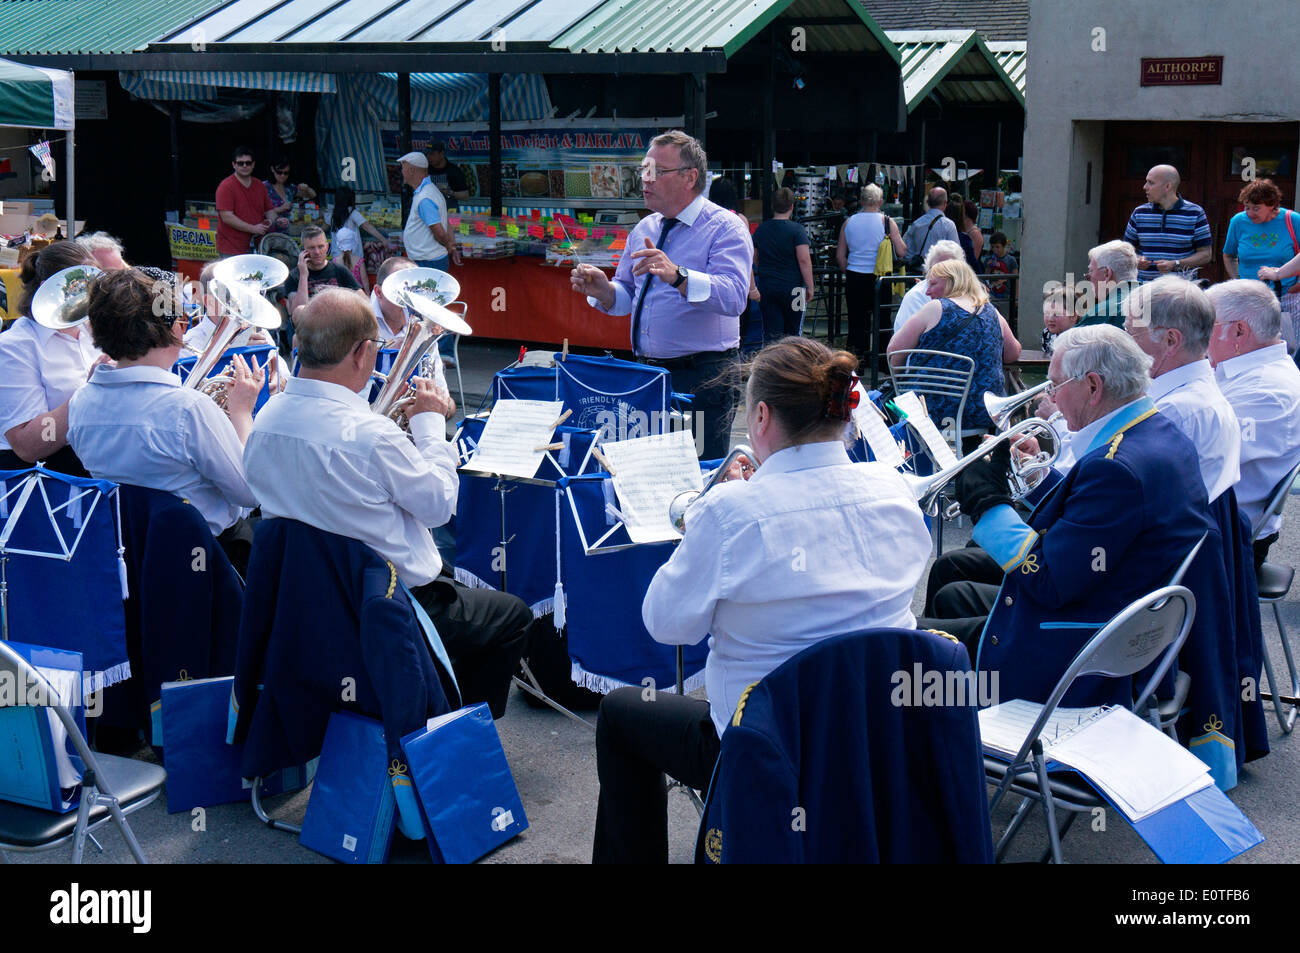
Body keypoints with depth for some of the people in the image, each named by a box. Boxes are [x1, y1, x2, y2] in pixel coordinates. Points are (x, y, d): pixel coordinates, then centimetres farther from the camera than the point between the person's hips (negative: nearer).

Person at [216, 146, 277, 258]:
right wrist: (253, 229, -17)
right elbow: (227, 217, -15)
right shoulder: (226, 186, -7)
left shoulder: (260, 186, 14)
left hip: (256, 248, 6)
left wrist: (270, 220, -2)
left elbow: (270, 210, 22)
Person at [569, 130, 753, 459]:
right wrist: (602, 290, -6)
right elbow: (626, 296, 17)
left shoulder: (725, 228, -8)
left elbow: (733, 296, -24)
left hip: (702, 379, -6)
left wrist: (677, 276, -39)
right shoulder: (644, 229, 14)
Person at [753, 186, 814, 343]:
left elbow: (755, 258, 18)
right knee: (792, 334, 9)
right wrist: (810, 287, -7)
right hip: (792, 287, -4)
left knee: (770, 335, 4)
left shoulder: (761, 229, 6)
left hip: (766, 288, 4)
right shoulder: (797, 230, -9)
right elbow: (804, 260, -14)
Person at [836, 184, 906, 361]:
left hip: (854, 278, 2)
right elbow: (902, 253, -6)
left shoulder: (849, 222, 4)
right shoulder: (887, 222, -4)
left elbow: (840, 256, 7)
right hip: (878, 278, -2)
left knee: (856, 320, 7)